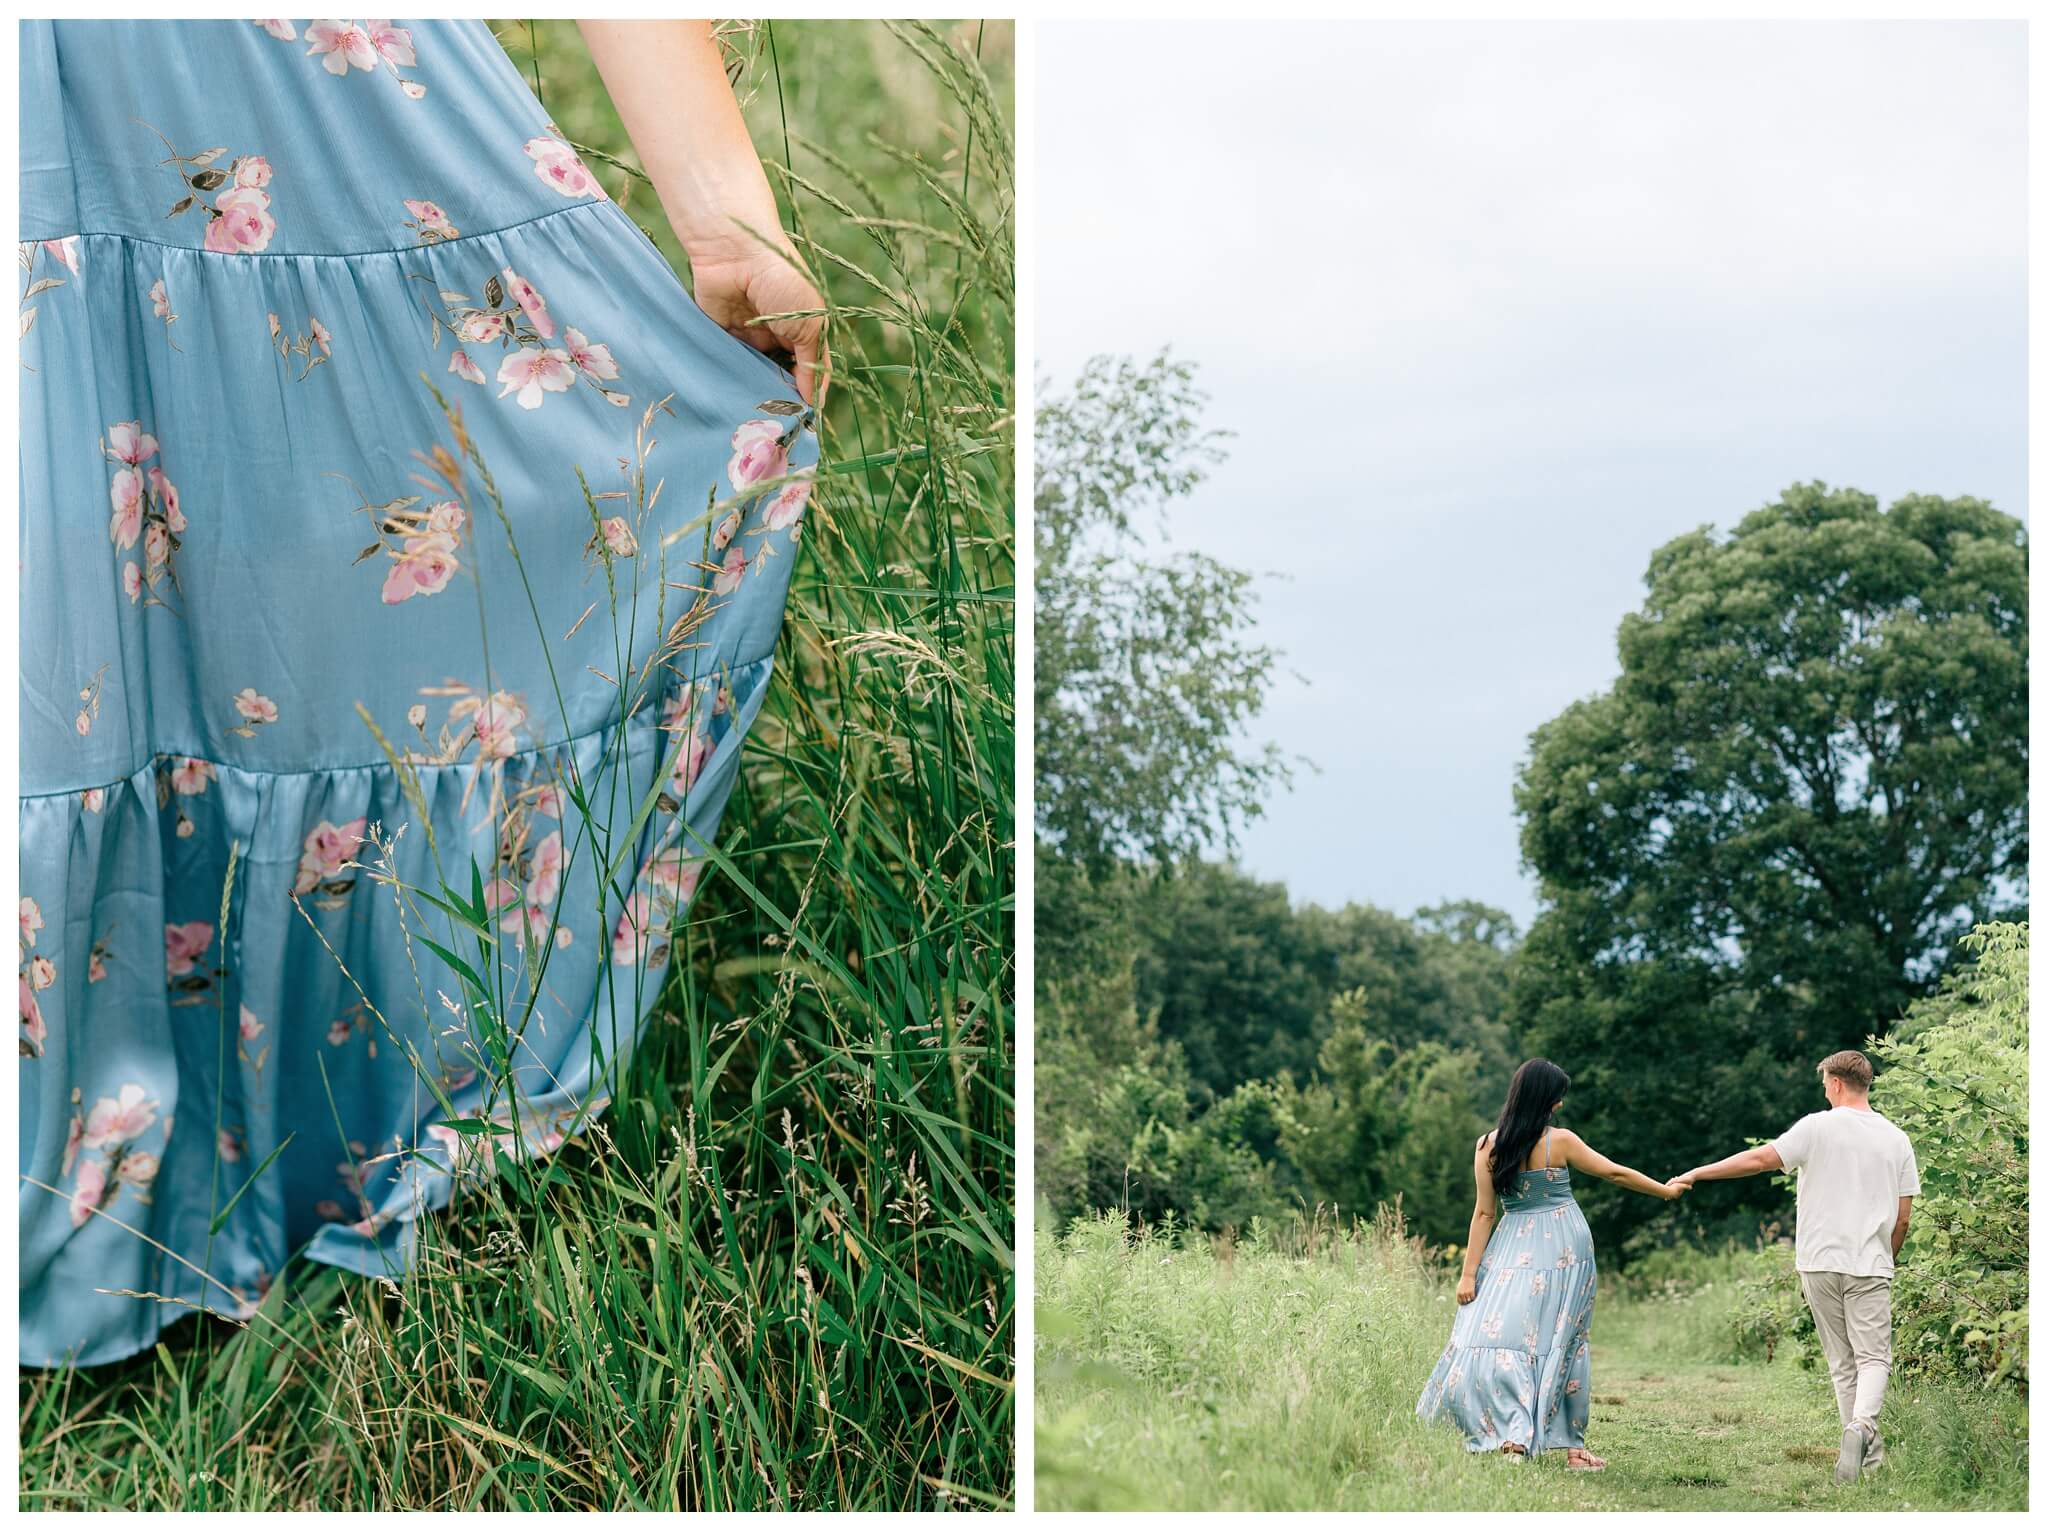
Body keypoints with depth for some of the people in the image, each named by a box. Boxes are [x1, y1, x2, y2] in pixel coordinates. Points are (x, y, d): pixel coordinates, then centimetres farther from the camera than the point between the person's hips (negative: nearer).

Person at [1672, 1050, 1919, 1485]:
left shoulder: (1818, 1127, -4)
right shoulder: (1896, 1140, 6)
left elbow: (1759, 1159, -10)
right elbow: (1903, 1219, 7)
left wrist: (1697, 1173, -2)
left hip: (1820, 1263, -1)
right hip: (1870, 1267, 1)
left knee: (1842, 1362, 9)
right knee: (1873, 1357, 0)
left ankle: (1869, 1448, 8)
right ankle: (1862, 1425, -27)